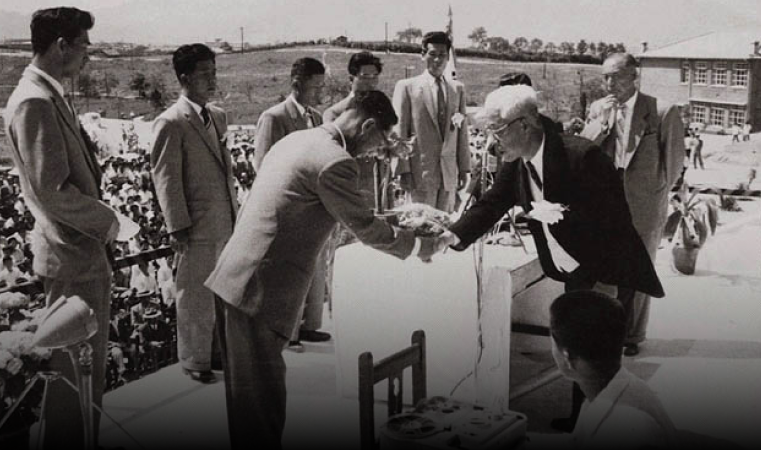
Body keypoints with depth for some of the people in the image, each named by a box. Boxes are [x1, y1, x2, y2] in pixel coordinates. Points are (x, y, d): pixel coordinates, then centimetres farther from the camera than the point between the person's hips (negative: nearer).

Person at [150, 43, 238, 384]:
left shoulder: (218, 117, 12)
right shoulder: (171, 123, -11)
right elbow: (164, 177, -12)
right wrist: (177, 227, -15)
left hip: (227, 222, 7)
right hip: (197, 227, -7)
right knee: (196, 295, 4)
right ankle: (194, 360, 19)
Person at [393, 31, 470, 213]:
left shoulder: (458, 88, 12)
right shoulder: (407, 87, 0)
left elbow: (462, 132, 13)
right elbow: (400, 132, -2)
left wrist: (464, 168, 9)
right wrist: (403, 170, -9)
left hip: (449, 173, 4)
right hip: (421, 173, -4)